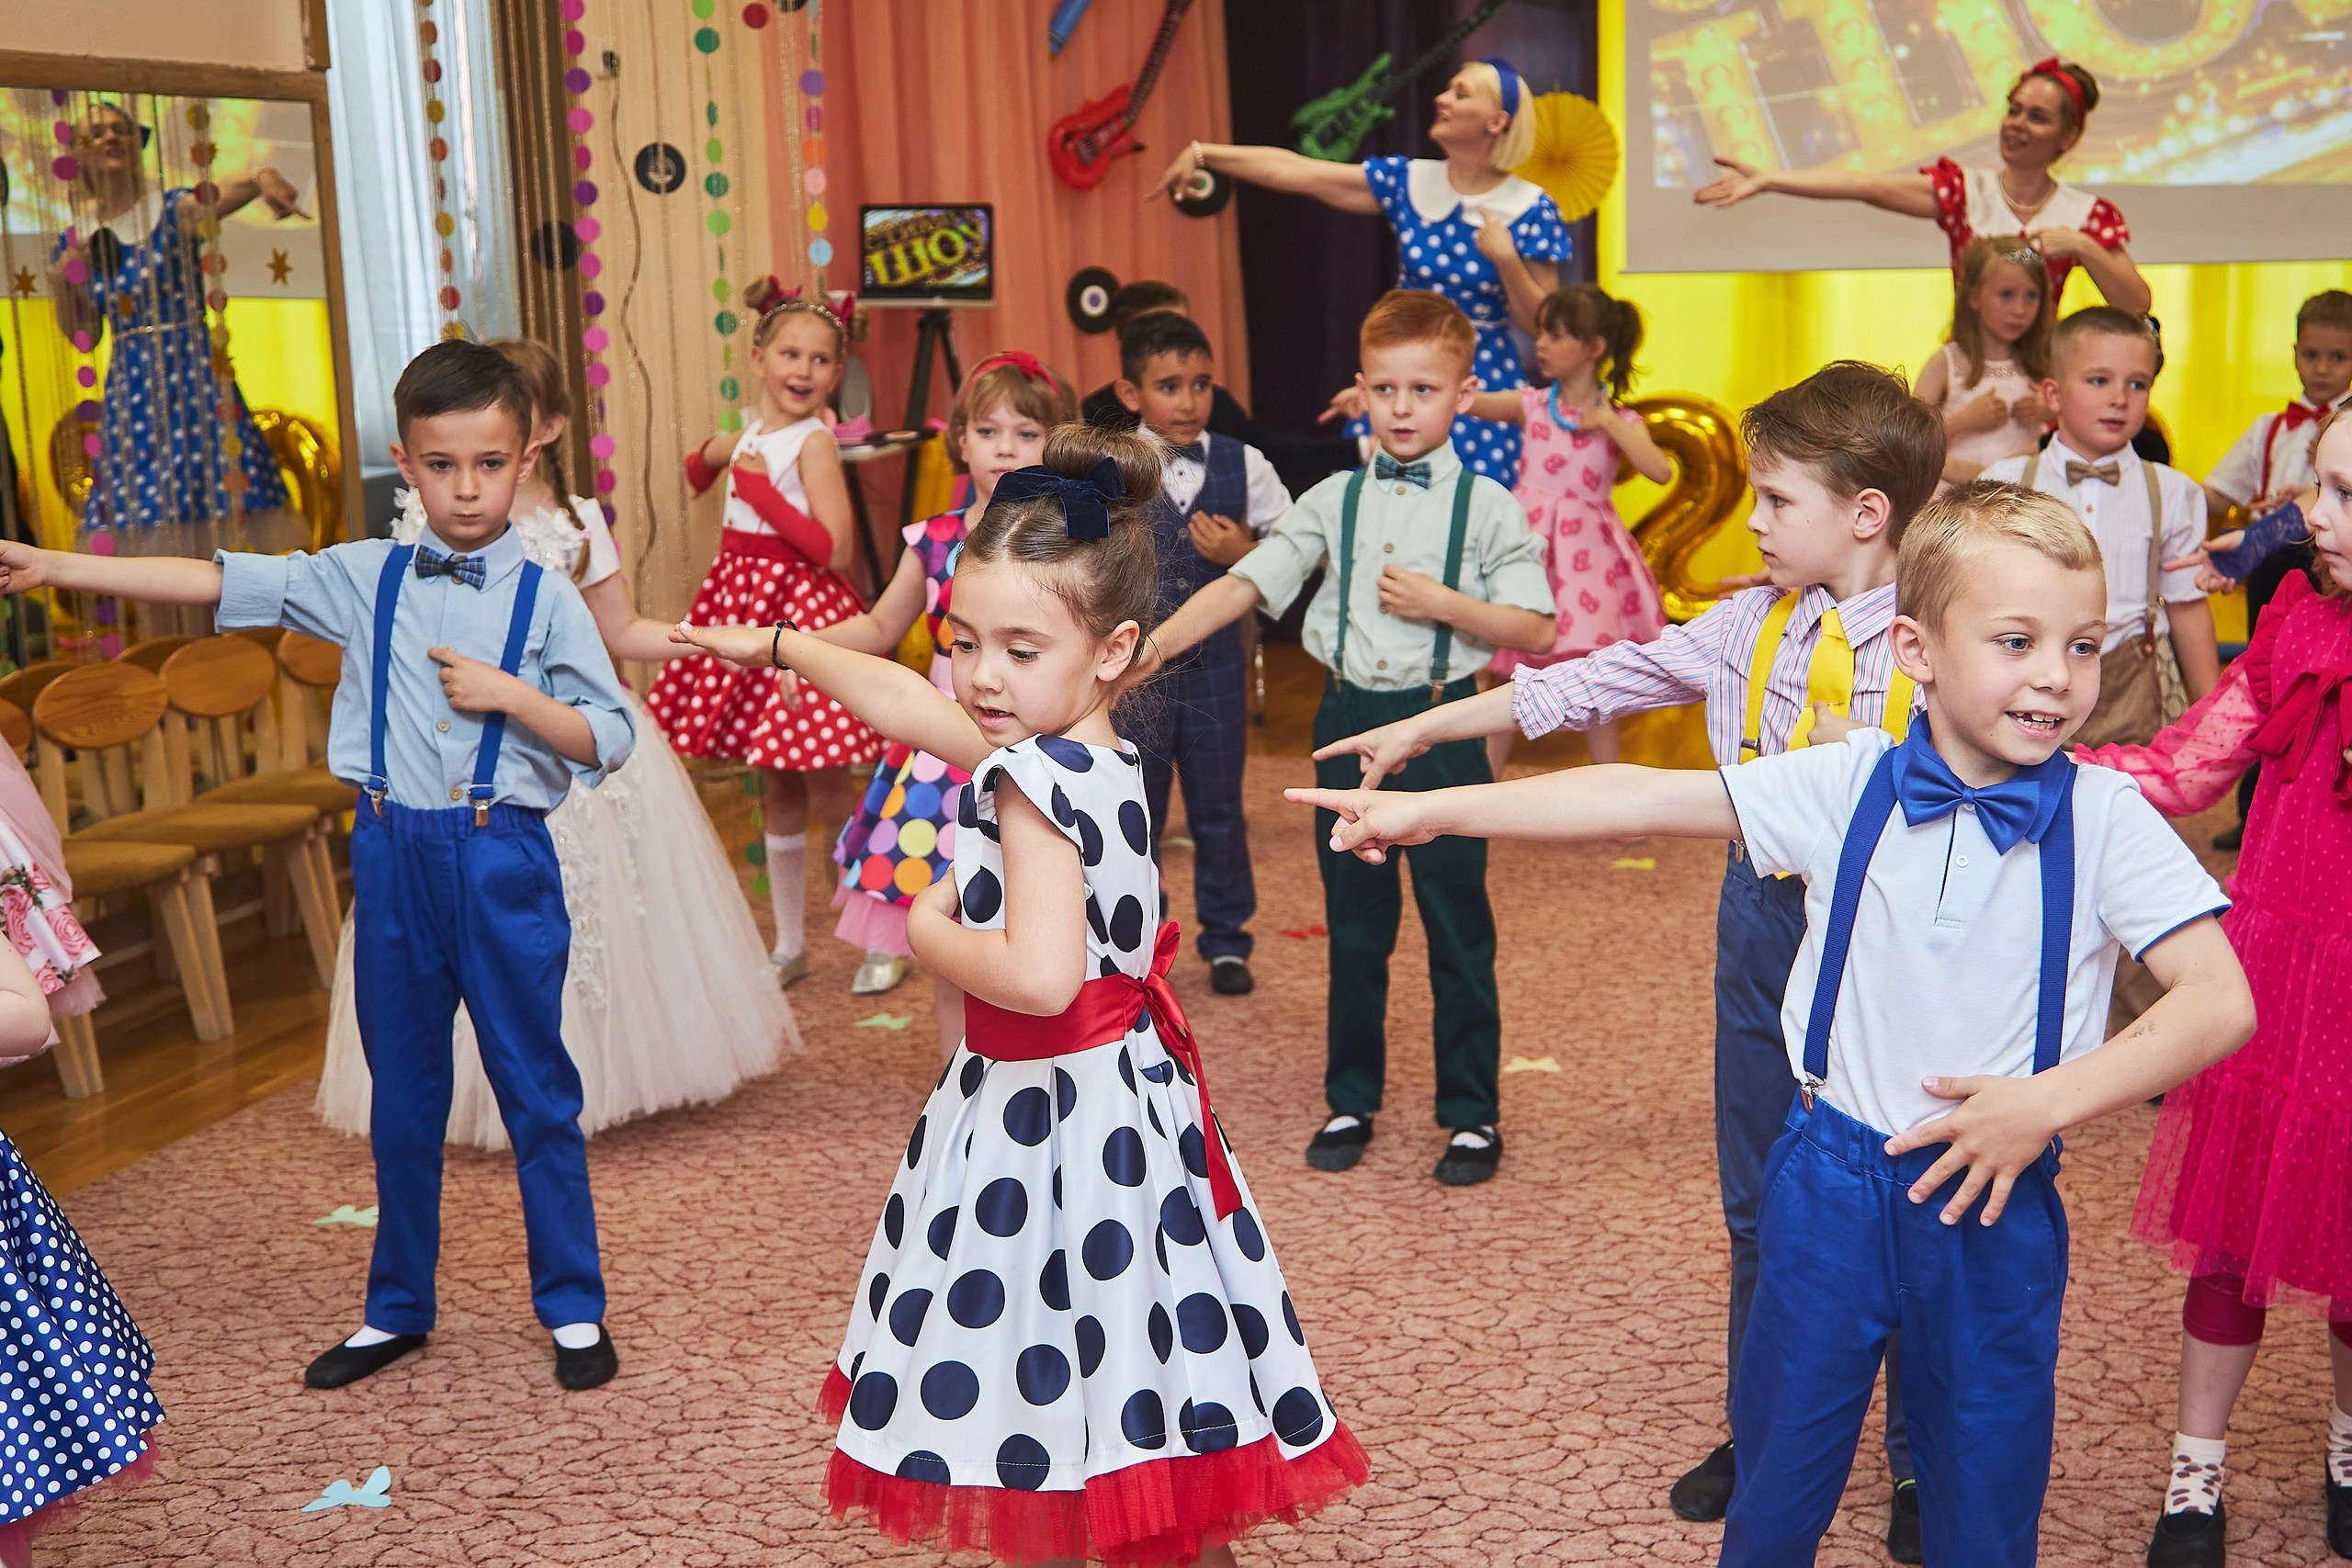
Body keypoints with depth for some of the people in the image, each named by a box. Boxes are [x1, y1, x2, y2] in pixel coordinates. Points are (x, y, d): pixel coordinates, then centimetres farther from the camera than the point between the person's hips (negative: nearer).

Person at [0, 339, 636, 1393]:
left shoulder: (547, 599, -4)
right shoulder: (365, 579, 3)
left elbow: (609, 740, -4)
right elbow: (217, 583, 0)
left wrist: (511, 695, -18)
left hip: (503, 858, -3)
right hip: (394, 853, 3)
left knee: (534, 1083, 5)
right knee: (402, 1088, 14)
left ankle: (574, 1308, 20)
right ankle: (397, 1308, 30)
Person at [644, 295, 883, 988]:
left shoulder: (814, 442, -11)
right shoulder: (750, 435, 11)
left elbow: (834, 549, -21)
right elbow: (698, 479, 34)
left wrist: (760, 490, -18)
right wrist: (712, 455, 16)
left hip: (801, 612, -7)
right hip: (745, 605, 7)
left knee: (826, 787, -3)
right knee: (777, 790, 13)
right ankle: (789, 947, 24)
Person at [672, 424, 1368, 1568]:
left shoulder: (1030, 783, -21)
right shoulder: (1087, 754, 6)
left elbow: (1038, 975, -35)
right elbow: (903, 698, 22)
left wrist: (931, 932, -16)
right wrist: (779, 646, 34)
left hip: (1052, 1117, -9)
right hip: (1119, 1091, 9)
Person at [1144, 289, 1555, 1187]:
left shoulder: (1488, 507, -4)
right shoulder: (1334, 501, 4)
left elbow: (1534, 629, -6)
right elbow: (1245, 584, -1)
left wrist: (1441, 604, -17)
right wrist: (1150, 648, -11)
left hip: (1441, 723, -3)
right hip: (1349, 718, 3)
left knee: (1457, 926, 4)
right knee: (1354, 922, 12)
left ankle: (1472, 1114, 18)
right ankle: (1351, 1102, 26)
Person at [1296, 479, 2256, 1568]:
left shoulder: (2105, 818, -9)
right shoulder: (1850, 787, -6)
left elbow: (2221, 1002, -13)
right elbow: (1648, 802, -6)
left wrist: (2050, 1100, -21)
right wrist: (1431, 812, -8)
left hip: (1995, 1197, -1)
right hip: (1831, 1182, 1)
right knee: (1779, 1472, 15)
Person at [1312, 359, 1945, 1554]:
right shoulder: (1745, 628, 1)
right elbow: (1596, 682, 2)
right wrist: (1424, 729, 3)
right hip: (1765, 912, 4)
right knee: (1758, 1203, 16)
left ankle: (1919, 1464, 26)